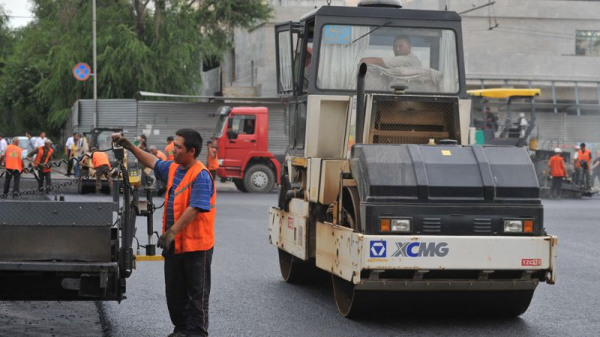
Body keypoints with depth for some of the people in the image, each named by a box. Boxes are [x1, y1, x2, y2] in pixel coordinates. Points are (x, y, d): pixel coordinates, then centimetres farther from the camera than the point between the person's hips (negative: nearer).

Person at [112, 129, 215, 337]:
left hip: (196, 245, -8)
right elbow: (152, 162, 24)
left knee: (196, 293, 2)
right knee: (174, 291, 16)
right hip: (174, 244, 9)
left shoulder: (201, 176, -19)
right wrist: (129, 147, 17)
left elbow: (194, 209, -26)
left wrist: (172, 231, -29)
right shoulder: (173, 169, 7)